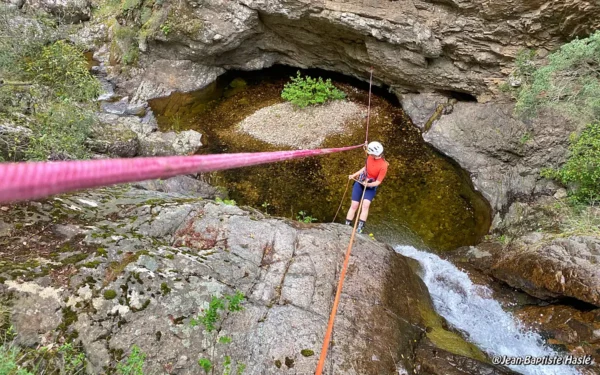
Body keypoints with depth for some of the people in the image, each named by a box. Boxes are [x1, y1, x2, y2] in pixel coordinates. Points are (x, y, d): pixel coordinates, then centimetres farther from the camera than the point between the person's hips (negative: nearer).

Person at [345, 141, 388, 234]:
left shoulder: (383, 165, -23)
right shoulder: (370, 157, -8)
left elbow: (378, 182, -21)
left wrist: (368, 184, -36)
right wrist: (354, 175, 6)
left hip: (371, 187, -4)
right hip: (359, 182, 4)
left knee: (366, 205, -26)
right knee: (354, 205, -2)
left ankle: (360, 228, -23)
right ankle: (346, 226, 6)